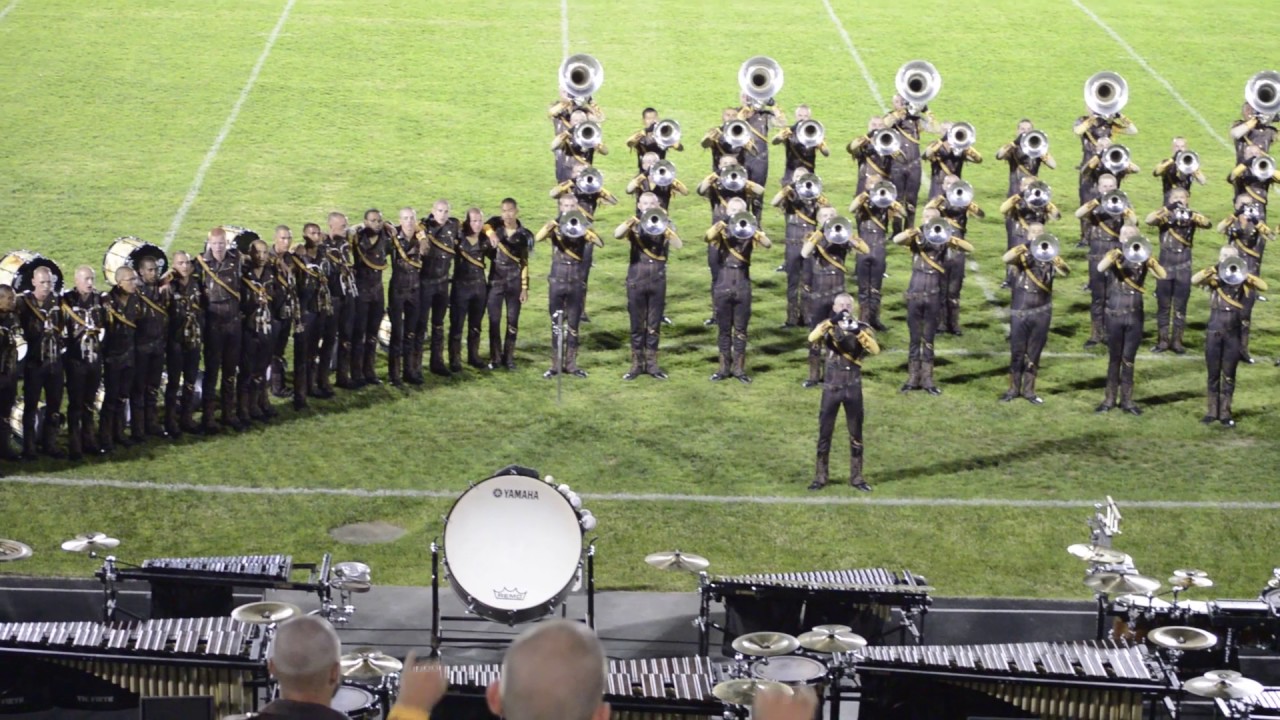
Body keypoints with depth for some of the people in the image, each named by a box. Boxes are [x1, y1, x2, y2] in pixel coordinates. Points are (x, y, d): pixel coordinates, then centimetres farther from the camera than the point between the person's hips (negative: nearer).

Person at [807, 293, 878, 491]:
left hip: (853, 388, 1)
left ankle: (856, 477, 15)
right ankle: (820, 477, 11)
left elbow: (875, 349, -17)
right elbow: (812, 339, -22)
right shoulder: (827, 327, 1)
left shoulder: (862, 328, 2)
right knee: (824, 432, 3)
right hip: (831, 387, -1)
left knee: (856, 434, 6)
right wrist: (832, 321, -33)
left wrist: (857, 331, -28)